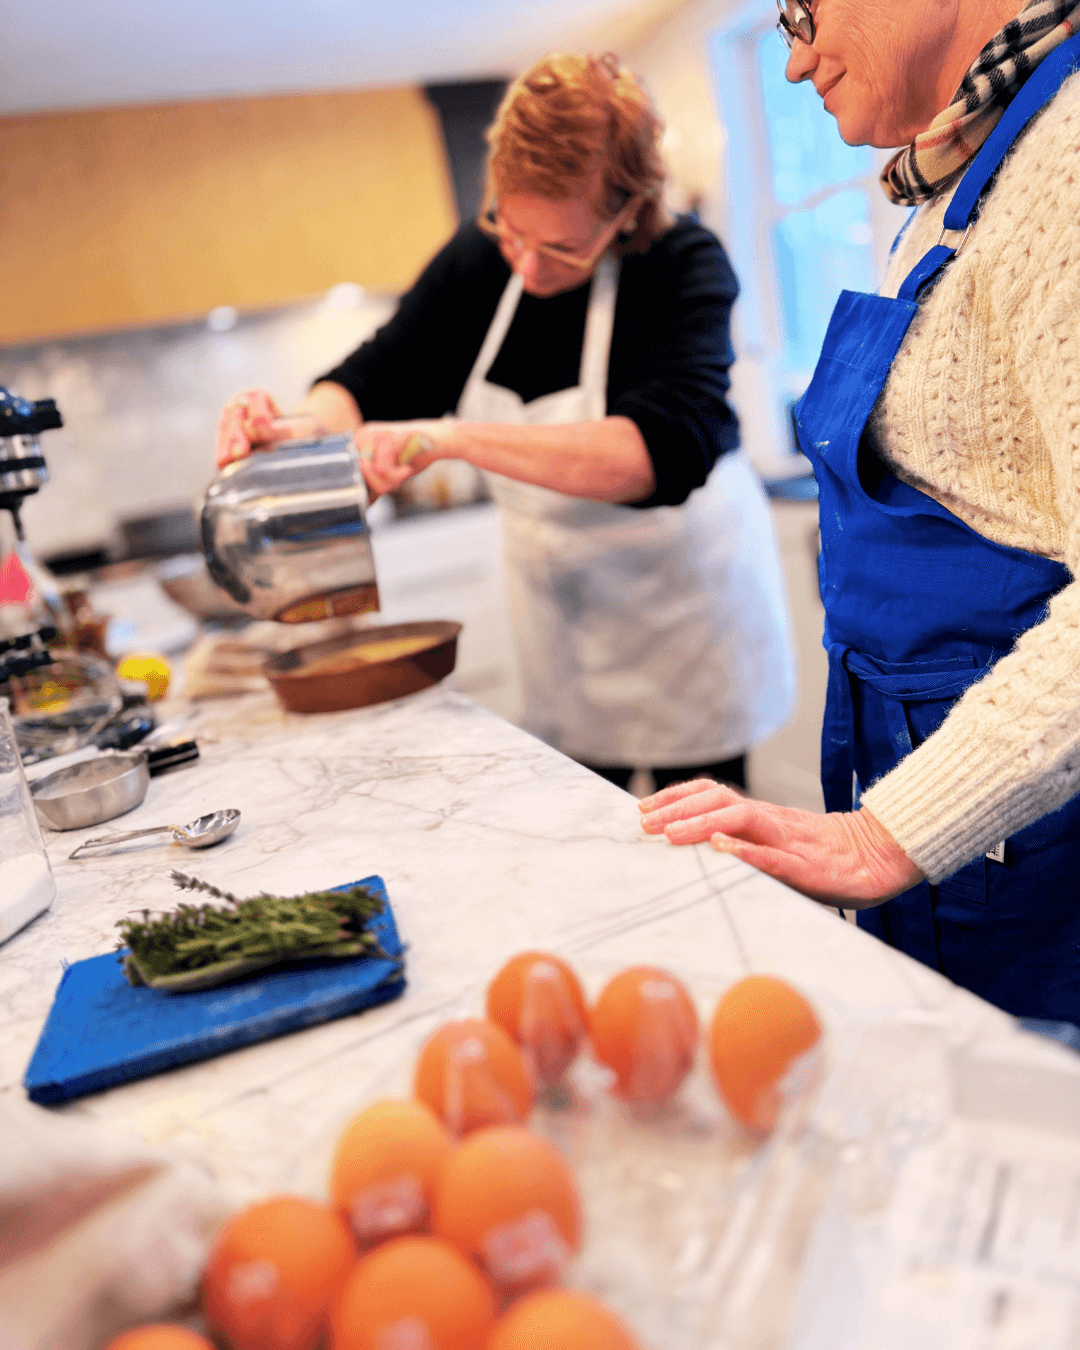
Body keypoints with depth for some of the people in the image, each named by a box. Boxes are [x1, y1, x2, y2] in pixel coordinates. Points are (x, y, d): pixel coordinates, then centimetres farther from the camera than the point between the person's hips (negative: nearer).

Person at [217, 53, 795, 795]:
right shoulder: (479, 258, -5)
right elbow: (378, 376, 2)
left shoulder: (685, 266, -21)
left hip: (679, 592, -4)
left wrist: (456, 439, -43)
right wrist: (294, 427, -22)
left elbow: (666, 448, -37)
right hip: (557, 600, 5)